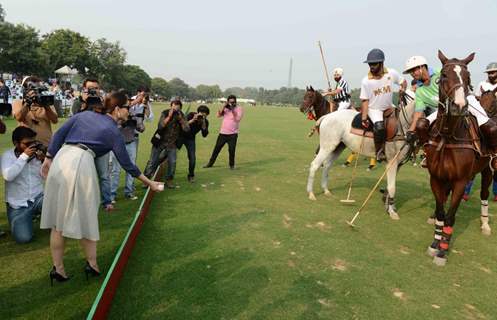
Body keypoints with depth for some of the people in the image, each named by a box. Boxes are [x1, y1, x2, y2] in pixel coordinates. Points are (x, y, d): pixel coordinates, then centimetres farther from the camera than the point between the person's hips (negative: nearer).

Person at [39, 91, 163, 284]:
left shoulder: (84, 114, 20)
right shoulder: (113, 131, 7)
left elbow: (59, 134, 14)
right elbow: (126, 163, 10)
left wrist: (49, 158, 18)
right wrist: (149, 182, 18)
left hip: (60, 159, 5)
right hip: (81, 163, -5)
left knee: (58, 218, 12)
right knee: (86, 217, 9)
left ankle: (58, 268, 19)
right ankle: (92, 264, 20)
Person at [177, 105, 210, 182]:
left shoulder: (205, 122, -13)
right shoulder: (191, 115, -22)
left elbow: (204, 135, -21)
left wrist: (203, 123, -32)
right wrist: (192, 120, -40)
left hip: (190, 139, 2)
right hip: (180, 136, -2)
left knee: (192, 158, -6)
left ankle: (191, 175, 16)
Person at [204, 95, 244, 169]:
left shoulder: (239, 109, -2)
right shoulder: (226, 108, 10)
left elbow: (238, 119, -16)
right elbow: (218, 115, -3)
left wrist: (233, 110, -22)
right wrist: (224, 106, -11)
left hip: (233, 134, -3)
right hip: (223, 133, 4)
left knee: (232, 150, -1)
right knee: (217, 148, 9)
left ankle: (232, 165, 17)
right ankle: (210, 163, 21)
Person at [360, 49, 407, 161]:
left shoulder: (392, 73, -8)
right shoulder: (366, 81, -14)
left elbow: (403, 82, 9)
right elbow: (365, 100, -12)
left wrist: (403, 89, -14)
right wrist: (364, 118, -18)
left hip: (389, 107, 4)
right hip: (374, 109, -4)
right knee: (379, 125, -29)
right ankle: (379, 151, -11)